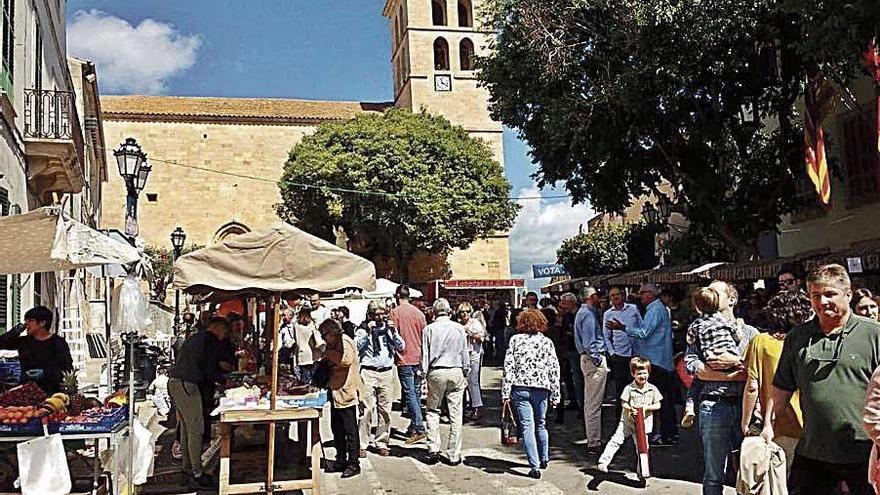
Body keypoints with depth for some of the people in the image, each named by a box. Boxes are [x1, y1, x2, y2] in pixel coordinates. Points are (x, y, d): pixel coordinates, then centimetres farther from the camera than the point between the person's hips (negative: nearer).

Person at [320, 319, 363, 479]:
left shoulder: (345, 341, -13)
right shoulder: (333, 345, 17)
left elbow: (346, 359, -31)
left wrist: (329, 354, -17)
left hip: (347, 392, -10)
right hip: (336, 393, 10)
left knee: (350, 430, -3)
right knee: (337, 429, 15)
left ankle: (354, 464, 2)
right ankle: (341, 460, 25)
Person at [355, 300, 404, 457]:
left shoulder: (389, 327, 14)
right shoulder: (363, 329, 5)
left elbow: (401, 347, 9)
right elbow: (356, 347, -8)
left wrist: (393, 332, -3)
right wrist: (368, 332, -14)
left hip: (387, 372, 3)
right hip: (368, 372, -3)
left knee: (385, 410, 4)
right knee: (366, 410, -8)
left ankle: (382, 443, 14)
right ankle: (362, 444, -2)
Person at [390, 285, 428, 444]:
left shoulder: (395, 312, -6)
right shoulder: (419, 313, 7)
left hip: (404, 359, -5)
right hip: (418, 358, 5)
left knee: (409, 394, -5)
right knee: (416, 393, 12)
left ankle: (419, 429, -10)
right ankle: (413, 427, 19)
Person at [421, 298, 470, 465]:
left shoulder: (429, 329, -2)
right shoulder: (459, 328, 2)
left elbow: (425, 356, 0)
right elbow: (465, 353, 7)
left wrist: (425, 376, 7)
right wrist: (465, 374, 16)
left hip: (436, 372, -1)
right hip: (456, 372, 1)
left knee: (433, 411, 13)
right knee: (455, 414, 5)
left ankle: (433, 449, 3)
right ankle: (454, 455, 8)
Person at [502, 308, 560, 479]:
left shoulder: (515, 339, 1)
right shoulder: (547, 342, 5)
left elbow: (508, 366, -4)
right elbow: (554, 369, 3)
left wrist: (506, 392, -2)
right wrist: (555, 395, 8)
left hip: (520, 388, -2)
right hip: (541, 389, 2)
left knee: (527, 426, -1)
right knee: (541, 425, 20)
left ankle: (535, 466, -7)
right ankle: (544, 459, 35)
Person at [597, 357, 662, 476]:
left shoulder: (652, 389, 0)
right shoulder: (629, 388, -6)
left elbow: (657, 405, 3)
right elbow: (623, 403, -2)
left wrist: (646, 407, -14)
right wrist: (631, 408, -22)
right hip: (627, 421, -2)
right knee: (616, 440, -11)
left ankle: (642, 473, 19)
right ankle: (603, 462, -10)